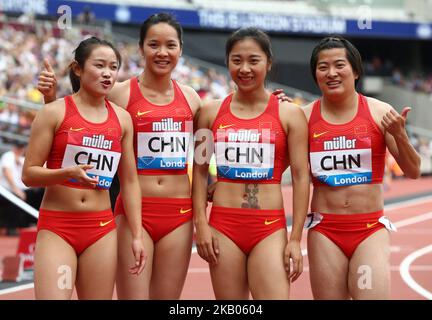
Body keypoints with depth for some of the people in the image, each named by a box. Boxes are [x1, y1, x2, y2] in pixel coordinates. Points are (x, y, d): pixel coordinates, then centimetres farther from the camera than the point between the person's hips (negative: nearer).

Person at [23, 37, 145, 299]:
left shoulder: (122, 118, 8)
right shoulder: (55, 112, -3)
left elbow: (130, 181, 11)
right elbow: (29, 174, -5)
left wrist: (137, 235, 6)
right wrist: (67, 173, -23)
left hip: (102, 228, 4)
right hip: (56, 227, -4)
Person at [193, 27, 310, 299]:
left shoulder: (289, 114, 1)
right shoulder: (212, 112, 7)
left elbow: (300, 177, 0)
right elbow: (200, 171, 10)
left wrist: (296, 239, -5)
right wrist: (201, 224, -1)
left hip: (270, 228, -2)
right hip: (224, 226, 2)